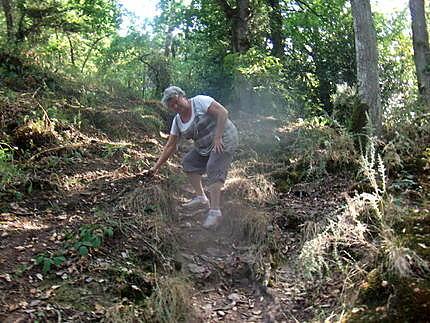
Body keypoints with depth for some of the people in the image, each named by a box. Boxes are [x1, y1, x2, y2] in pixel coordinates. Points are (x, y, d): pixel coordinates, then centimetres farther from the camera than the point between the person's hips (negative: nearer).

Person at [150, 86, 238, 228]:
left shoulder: (200, 101, -16)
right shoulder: (177, 121, 4)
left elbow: (223, 112, -23)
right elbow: (171, 146, 6)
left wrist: (217, 137, -27)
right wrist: (157, 166, 2)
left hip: (224, 138, -8)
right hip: (205, 147, 8)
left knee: (214, 170, -20)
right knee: (188, 162, 5)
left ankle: (215, 211, -24)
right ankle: (201, 198, 5)